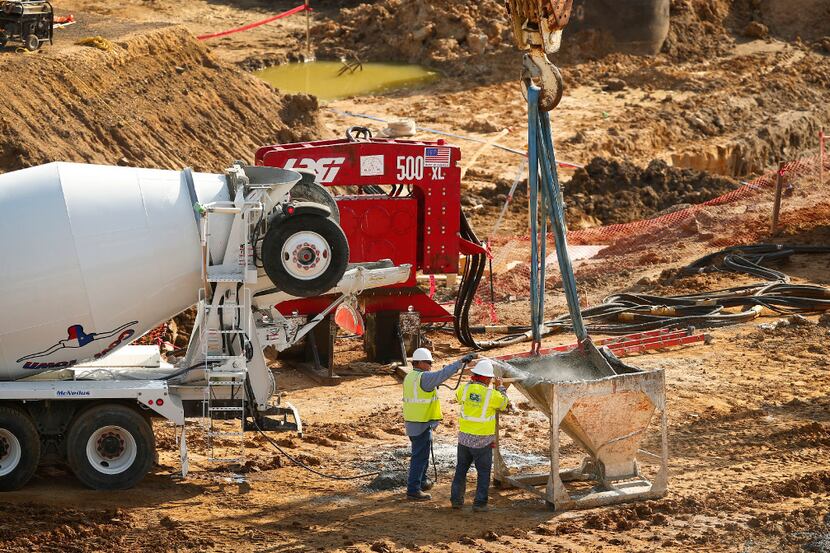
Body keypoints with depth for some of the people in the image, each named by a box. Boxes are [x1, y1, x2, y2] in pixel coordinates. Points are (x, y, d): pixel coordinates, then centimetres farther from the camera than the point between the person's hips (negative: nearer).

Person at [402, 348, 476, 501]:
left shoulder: (409, 377, 11)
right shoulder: (424, 378, -18)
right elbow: (444, 374, -27)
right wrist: (461, 361, -27)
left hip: (412, 423, 10)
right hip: (422, 424, -10)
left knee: (421, 454, 24)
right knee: (419, 456, -4)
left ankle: (422, 482, 37)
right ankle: (413, 490, -3)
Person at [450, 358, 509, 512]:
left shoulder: (466, 388, -8)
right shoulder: (492, 395, -17)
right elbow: (504, 403, 4)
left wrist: (471, 381, 25)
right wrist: (500, 387, 19)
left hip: (464, 438, 4)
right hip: (482, 442, -4)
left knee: (461, 469, 18)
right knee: (484, 472, 8)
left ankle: (456, 499, 21)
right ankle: (479, 503, 7)